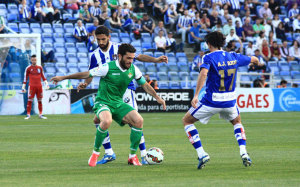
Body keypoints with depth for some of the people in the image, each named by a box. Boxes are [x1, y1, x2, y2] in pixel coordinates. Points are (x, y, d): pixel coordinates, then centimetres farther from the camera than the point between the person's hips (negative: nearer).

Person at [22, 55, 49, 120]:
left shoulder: (40, 68, 11)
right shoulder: (28, 68, 2)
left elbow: (43, 76, 18)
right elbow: (25, 78, 5)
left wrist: (46, 83, 6)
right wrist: (23, 87, 1)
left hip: (39, 86, 3)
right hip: (32, 86, -3)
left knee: (40, 101, 5)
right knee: (30, 100, -7)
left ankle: (41, 115, 9)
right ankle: (28, 115, -5)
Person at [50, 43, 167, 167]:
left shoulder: (133, 69, -1)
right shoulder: (108, 68, -16)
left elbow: (144, 84, 15)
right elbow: (86, 74, -8)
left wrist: (157, 98, 11)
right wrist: (63, 78, -4)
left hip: (118, 104, 5)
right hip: (103, 103, -5)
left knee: (138, 121, -19)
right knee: (107, 121, -38)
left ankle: (132, 156, -4)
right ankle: (95, 153, -15)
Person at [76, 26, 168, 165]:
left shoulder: (119, 48, -4)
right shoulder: (95, 55, 5)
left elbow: (139, 57, 0)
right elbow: (90, 75, 8)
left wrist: (155, 60, -15)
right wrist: (84, 84, -13)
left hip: (125, 88, -4)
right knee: (98, 120, -5)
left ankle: (144, 155, -12)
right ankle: (109, 153, 8)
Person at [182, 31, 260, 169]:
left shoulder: (208, 58, -11)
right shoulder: (234, 57, 5)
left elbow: (203, 73, -30)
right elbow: (254, 60, 20)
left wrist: (196, 95, -32)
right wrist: (255, 62, 45)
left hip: (211, 101, -5)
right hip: (230, 101, 5)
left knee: (187, 121, 14)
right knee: (237, 122, 33)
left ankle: (201, 154, 1)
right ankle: (243, 153, 11)